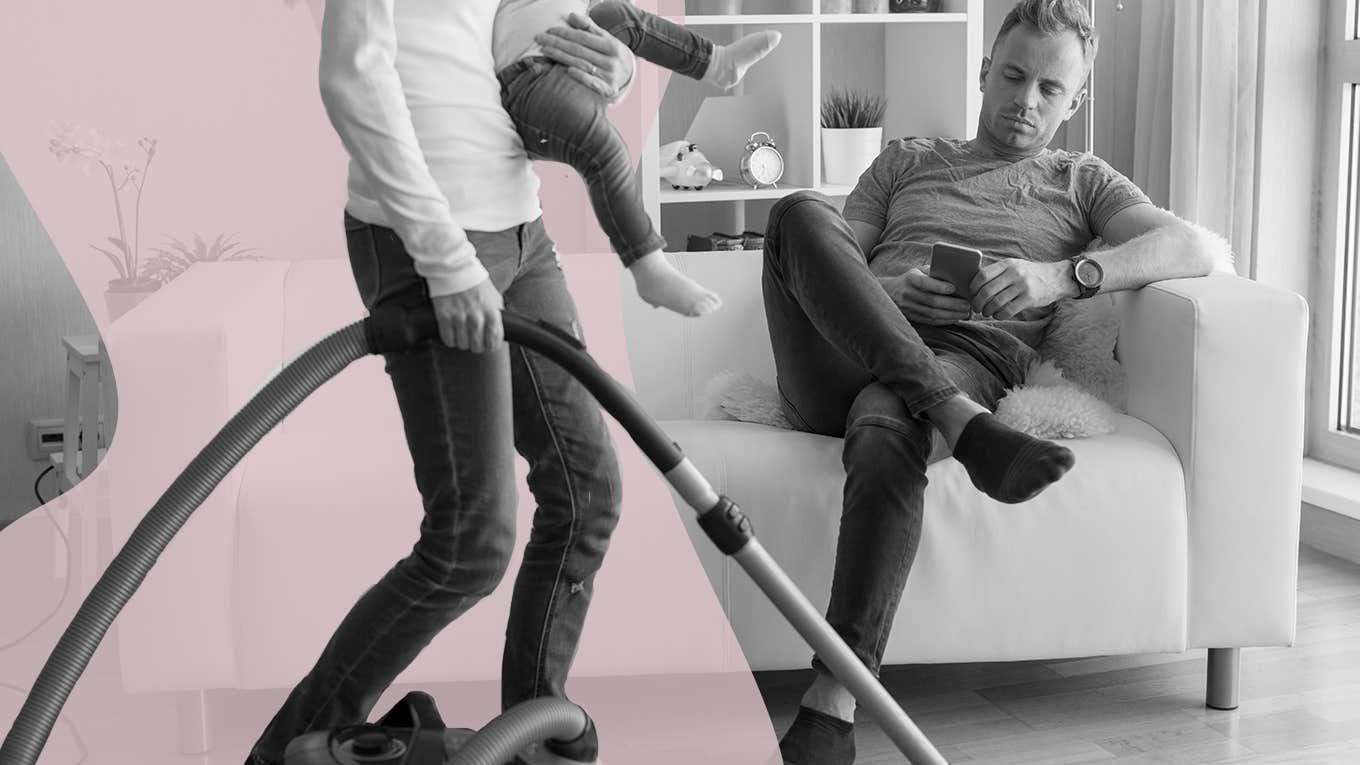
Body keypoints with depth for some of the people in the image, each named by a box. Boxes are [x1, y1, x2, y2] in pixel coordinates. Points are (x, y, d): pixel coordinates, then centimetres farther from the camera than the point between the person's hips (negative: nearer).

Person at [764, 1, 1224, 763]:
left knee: (885, 426, -40)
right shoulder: (907, 160, 32)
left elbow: (1196, 248, 6)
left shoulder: (1081, 182, 25)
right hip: (844, 358, 3)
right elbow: (831, 256, 21)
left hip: (968, 356, -2)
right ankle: (967, 429, -40)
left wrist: (1057, 277, -10)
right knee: (801, 210, -27)